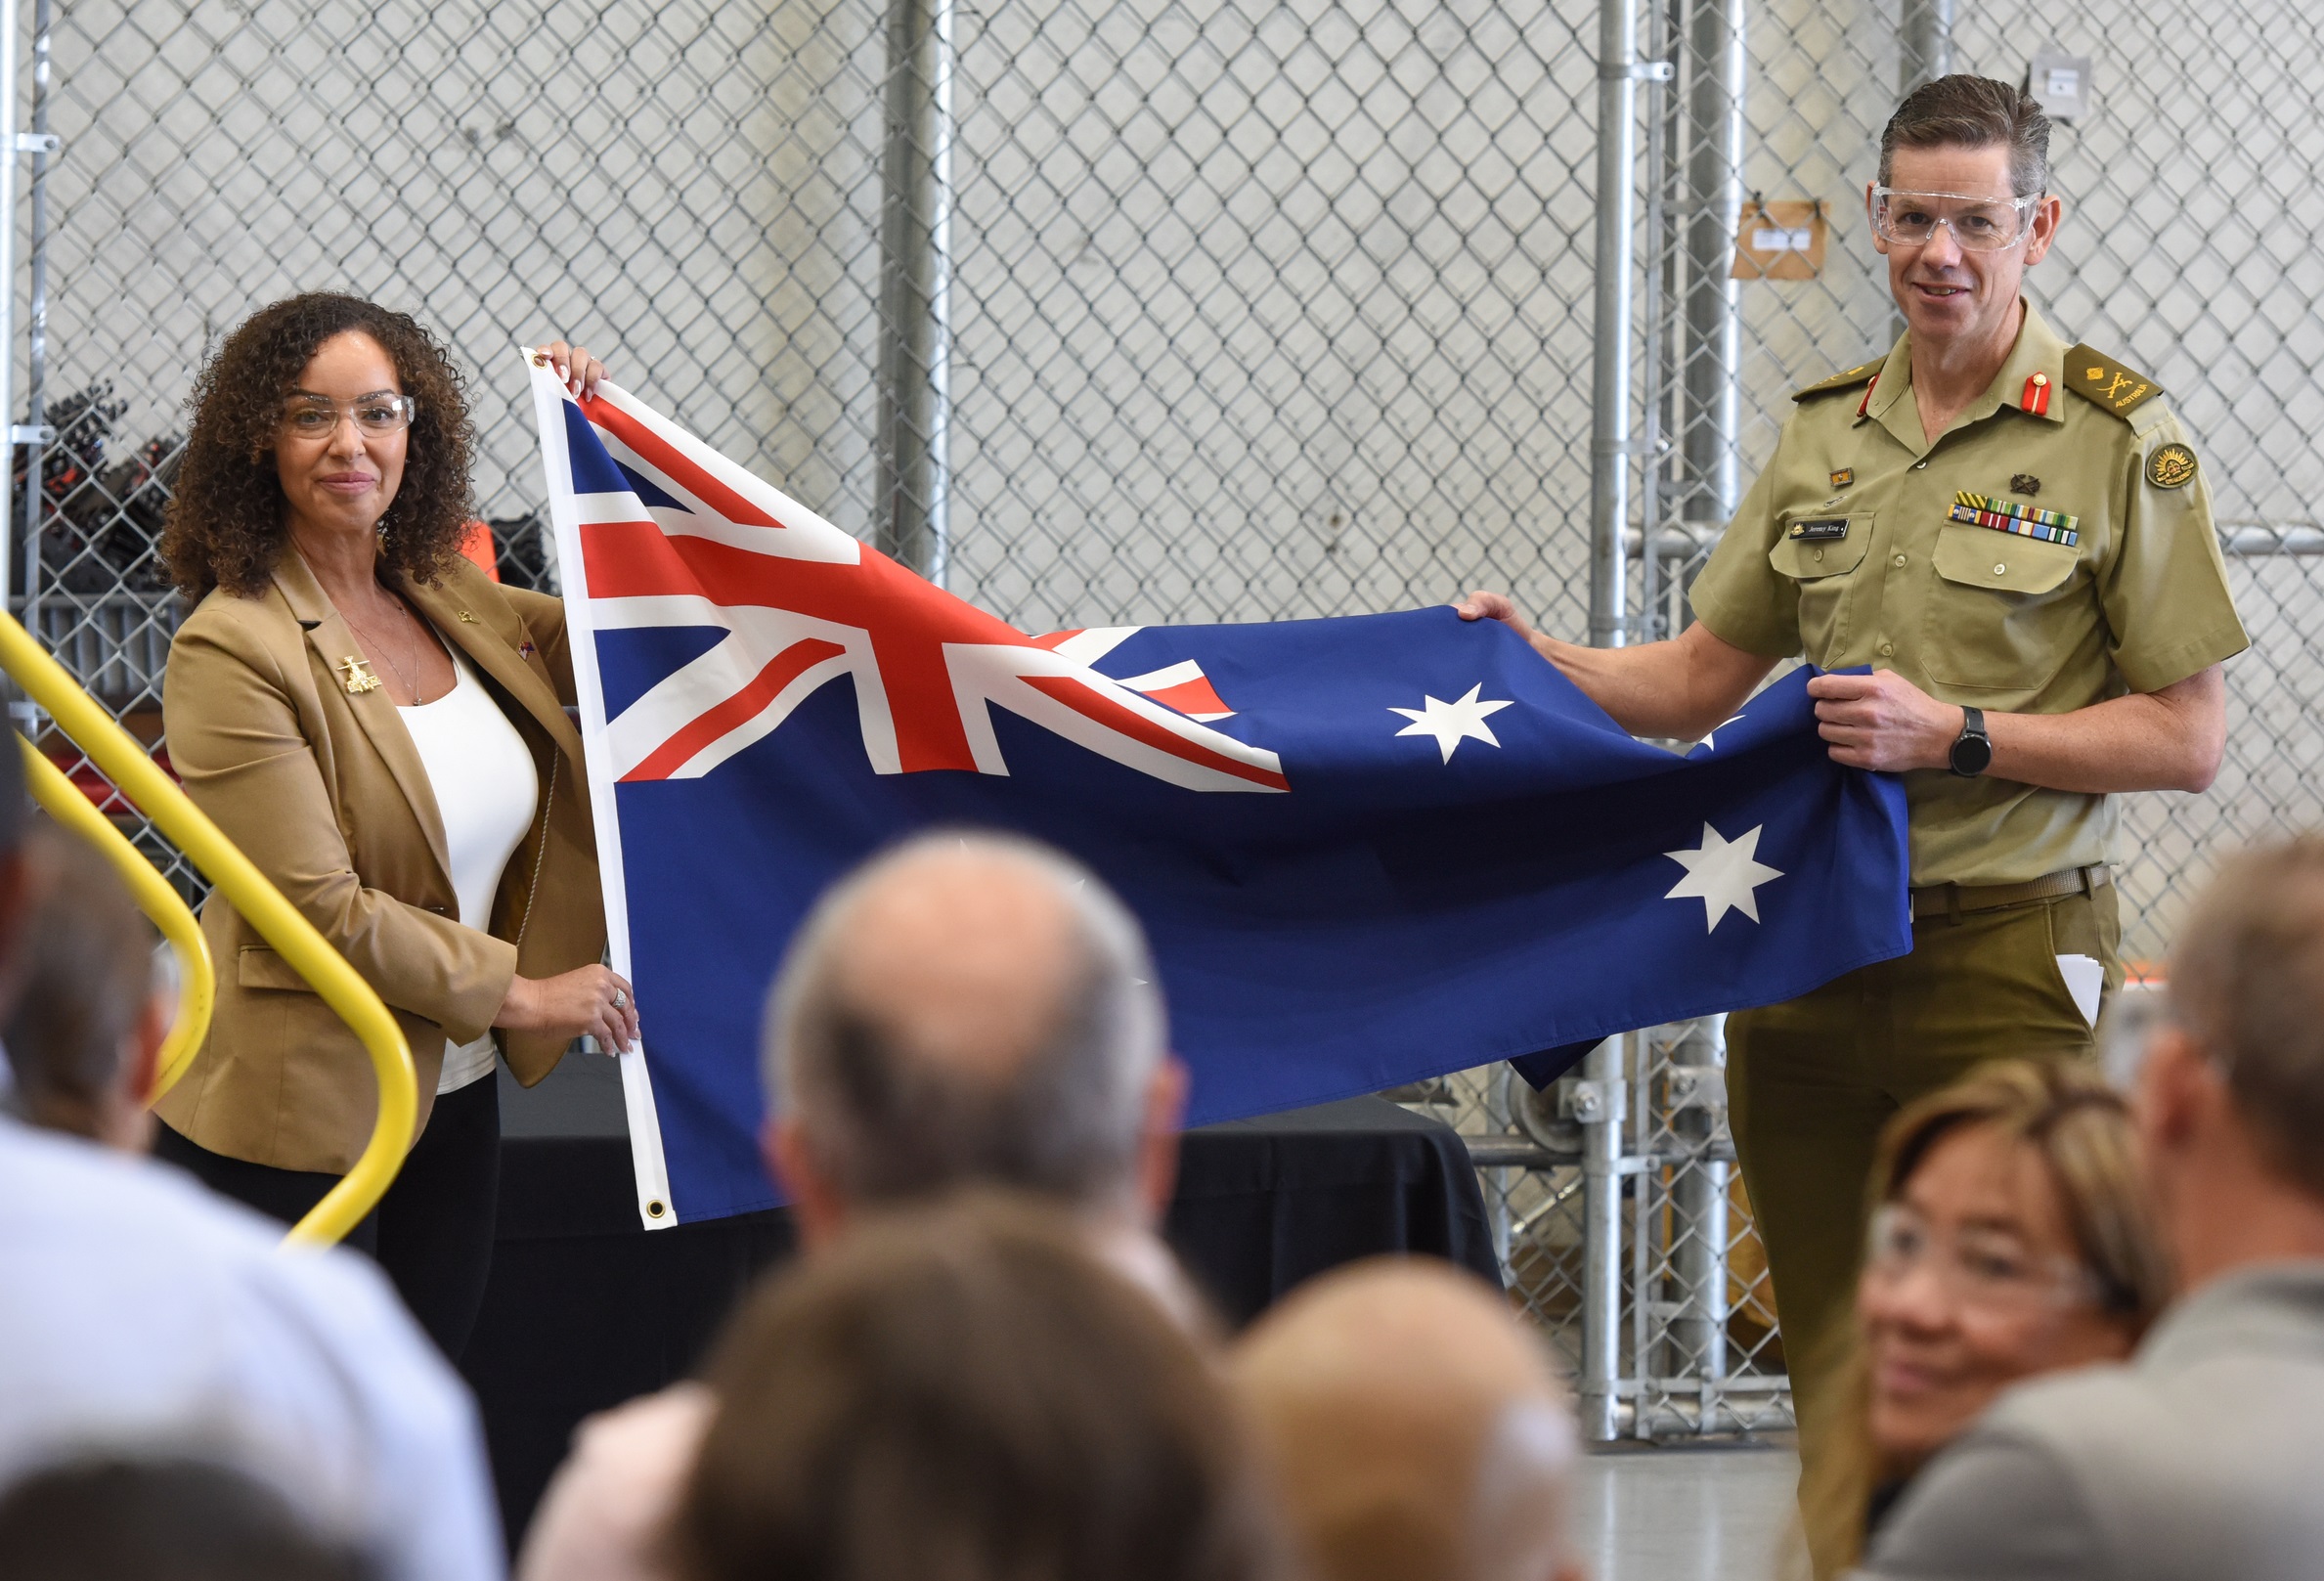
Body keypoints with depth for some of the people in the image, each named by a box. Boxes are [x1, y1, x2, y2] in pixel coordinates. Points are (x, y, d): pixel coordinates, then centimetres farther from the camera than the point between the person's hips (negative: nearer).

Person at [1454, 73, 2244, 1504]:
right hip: (1805, 959, 5)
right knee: (1838, 1397, 7)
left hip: (2003, 963, -5)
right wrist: (1538, 661, 3)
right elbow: (1706, 676, 20)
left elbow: (2188, 739, -5)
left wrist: (1955, 737, -14)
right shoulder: (1826, 434, 13)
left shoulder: (2123, 444, -3)